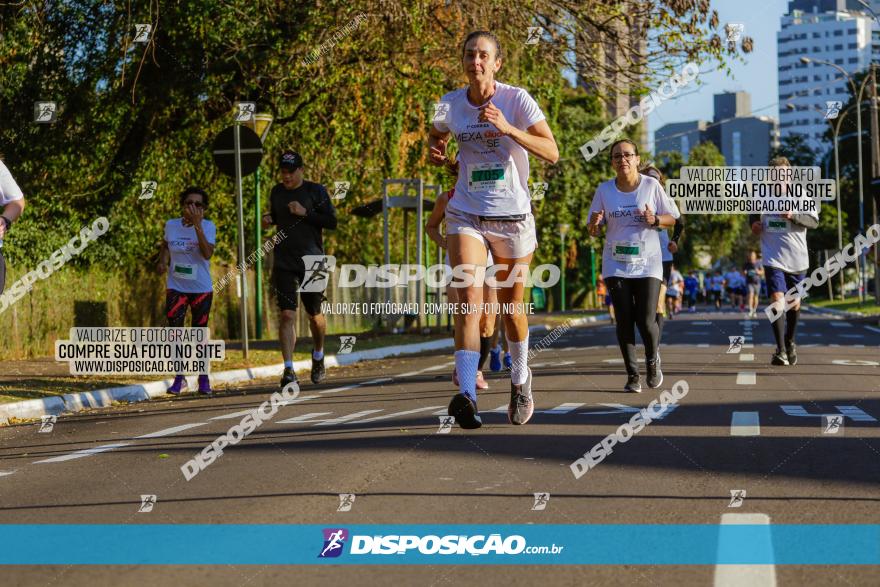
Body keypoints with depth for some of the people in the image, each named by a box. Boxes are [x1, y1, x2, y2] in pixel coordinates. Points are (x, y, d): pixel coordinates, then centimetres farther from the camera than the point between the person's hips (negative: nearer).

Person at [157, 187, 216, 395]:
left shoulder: (208, 226, -10)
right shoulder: (171, 225, -2)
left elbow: (207, 254, -25)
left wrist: (197, 225, -29)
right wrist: (163, 261, 0)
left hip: (201, 288, -1)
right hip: (176, 287, 2)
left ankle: (203, 378, 20)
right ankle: (179, 377, 3)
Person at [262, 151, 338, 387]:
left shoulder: (316, 191, -2)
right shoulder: (277, 192, 10)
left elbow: (332, 221, -6)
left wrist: (305, 212, -17)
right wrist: (268, 219, 2)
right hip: (283, 263, 2)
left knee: (315, 314, 9)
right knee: (287, 314, -11)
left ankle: (318, 355, 37)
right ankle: (288, 370, -14)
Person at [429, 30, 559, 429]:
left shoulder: (516, 99, -9)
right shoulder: (451, 104, 2)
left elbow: (551, 152, -16)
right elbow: (436, 135, 24)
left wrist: (507, 128, -28)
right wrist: (435, 150, 0)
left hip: (512, 216, -1)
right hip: (466, 215, 2)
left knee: (511, 305, 11)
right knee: (468, 297, -18)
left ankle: (520, 379, 37)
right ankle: (466, 395, -27)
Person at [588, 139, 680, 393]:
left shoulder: (651, 185, -2)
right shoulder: (604, 190, 2)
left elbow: (672, 218, 5)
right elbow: (593, 230, 9)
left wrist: (654, 220, -16)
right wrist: (595, 224, -15)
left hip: (647, 264, -2)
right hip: (616, 265, 2)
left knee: (646, 322, -8)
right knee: (624, 321, -3)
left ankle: (652, 360, 22)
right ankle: (632, 374, 10)